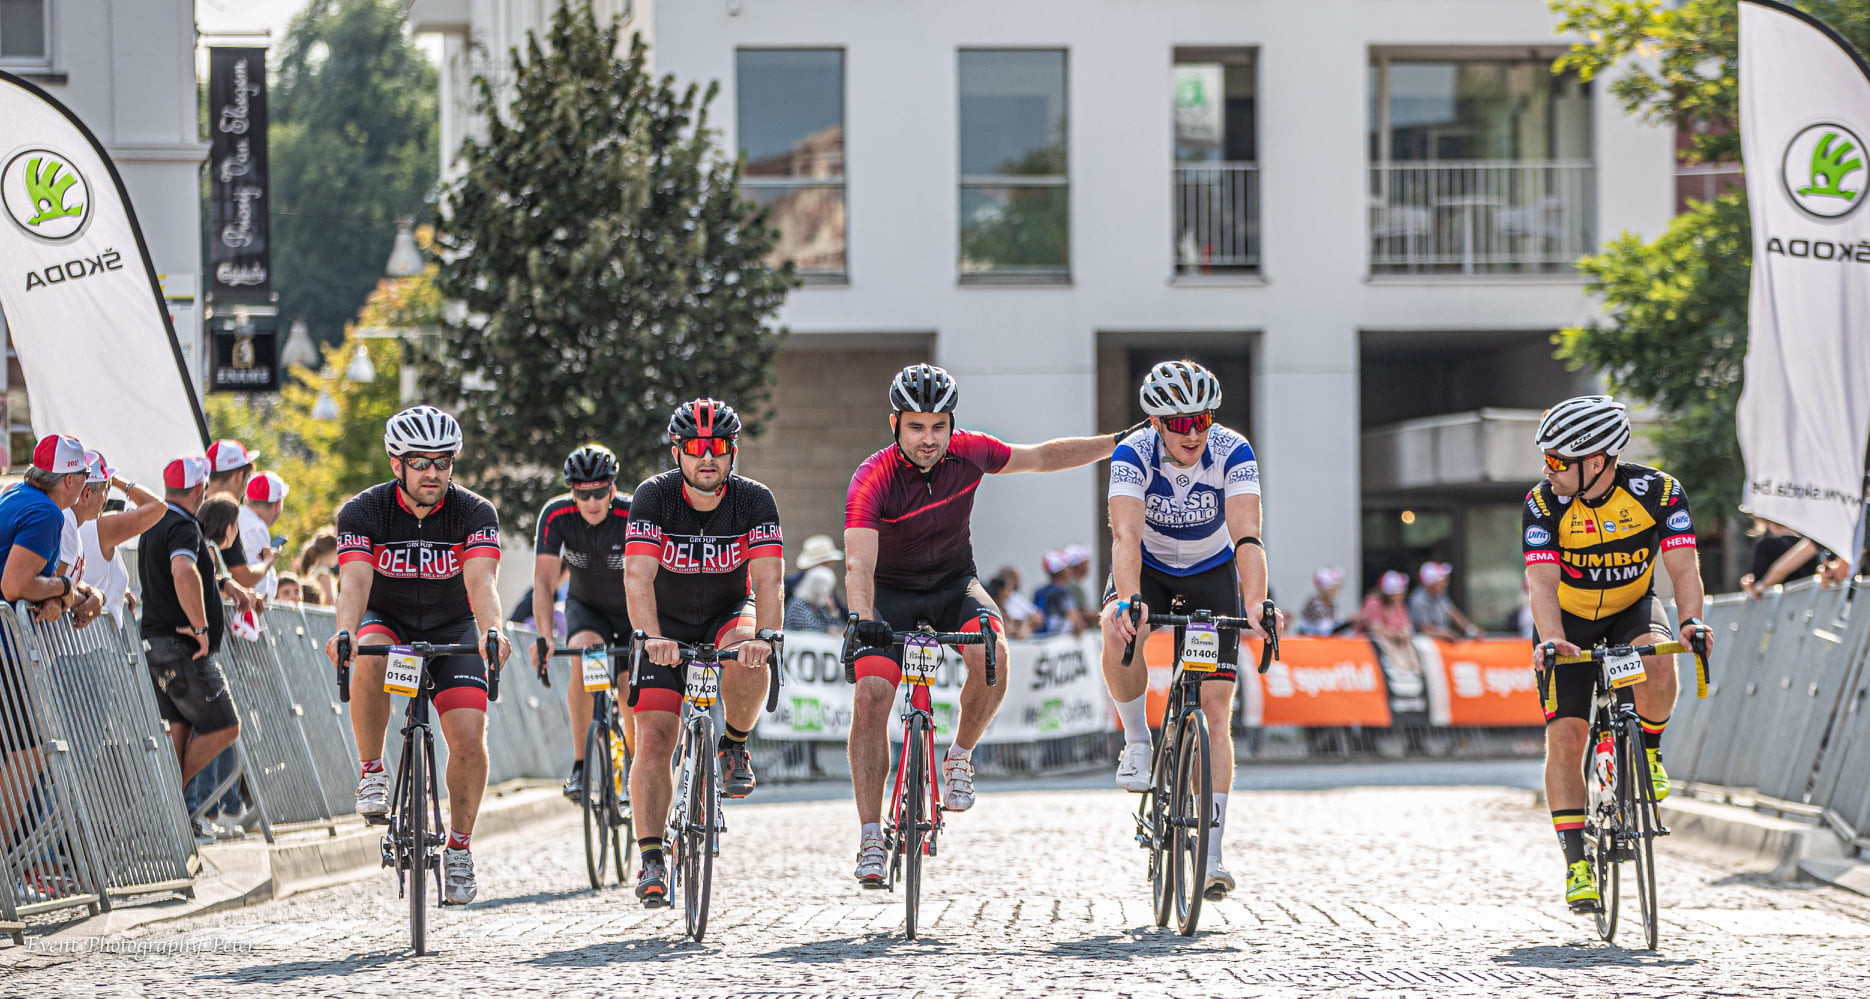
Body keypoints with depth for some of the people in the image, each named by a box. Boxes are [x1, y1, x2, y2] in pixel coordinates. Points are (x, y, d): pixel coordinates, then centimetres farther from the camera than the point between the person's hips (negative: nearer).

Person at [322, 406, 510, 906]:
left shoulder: (475, 513, -17)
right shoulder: (363, 512, -18)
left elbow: (480, 581, -31)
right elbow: (354, 581, -31)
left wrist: (491, 633, -51)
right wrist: (344, 633, -51)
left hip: (452, 629, 1)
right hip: (387, 621, -1)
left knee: (469, 738, -15)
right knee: (369, 660, -37)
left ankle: (459, 846, 5)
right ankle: (372, 772, -19)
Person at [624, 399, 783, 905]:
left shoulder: (754, 499, -19)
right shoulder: (654, 496, -20)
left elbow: (769, 577, -28)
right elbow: (638, 576, -31)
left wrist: (765, 634, -46)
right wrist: (653, 636, -47)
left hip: (728, 616, 0)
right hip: (667, 627, 0)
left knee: (749, 661, -35)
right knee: (653, 740, -12)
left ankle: (735, 746, -7)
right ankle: (652, 858, -4)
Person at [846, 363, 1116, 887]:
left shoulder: (969, 452, -16)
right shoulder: (872, 480, -28)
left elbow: (1041, 457, 3)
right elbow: (858, 563, -39)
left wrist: (1120, 443, 3)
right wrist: (863, 620, -57)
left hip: (954, 582, 2)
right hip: (891, 591, -2)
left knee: (990, 653, -30)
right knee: (871, 697, -20)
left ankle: (959, 759, -5)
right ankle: (870, 839, -12)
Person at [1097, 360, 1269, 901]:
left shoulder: (1233, 453, -27)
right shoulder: (1133, 455, -28)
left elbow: (1247, 536, -38)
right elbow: (1125, 534, -40)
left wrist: (1255, 603, -55)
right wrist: (1128, 601, -58)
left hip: (1212, 574, 0)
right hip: (1149, 568, 0)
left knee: (1215, 708, -9)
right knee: (1118, 632, -35)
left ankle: (1210, 856, -6)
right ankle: (1137, 744, -11)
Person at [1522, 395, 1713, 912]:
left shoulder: (1658, 491, -22)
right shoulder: (1544, 503, -22)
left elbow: (1682, 563, -27)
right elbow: (1543, 580, -31)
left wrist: (1691, 621, -46)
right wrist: (1552, 640, -49)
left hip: (1634, 608, 0)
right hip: (1571, 622, 0)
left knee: (1657, 661, -35)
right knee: (1565, 736, -13)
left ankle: (1649, 751, -5)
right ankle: (1576, 861, -6)